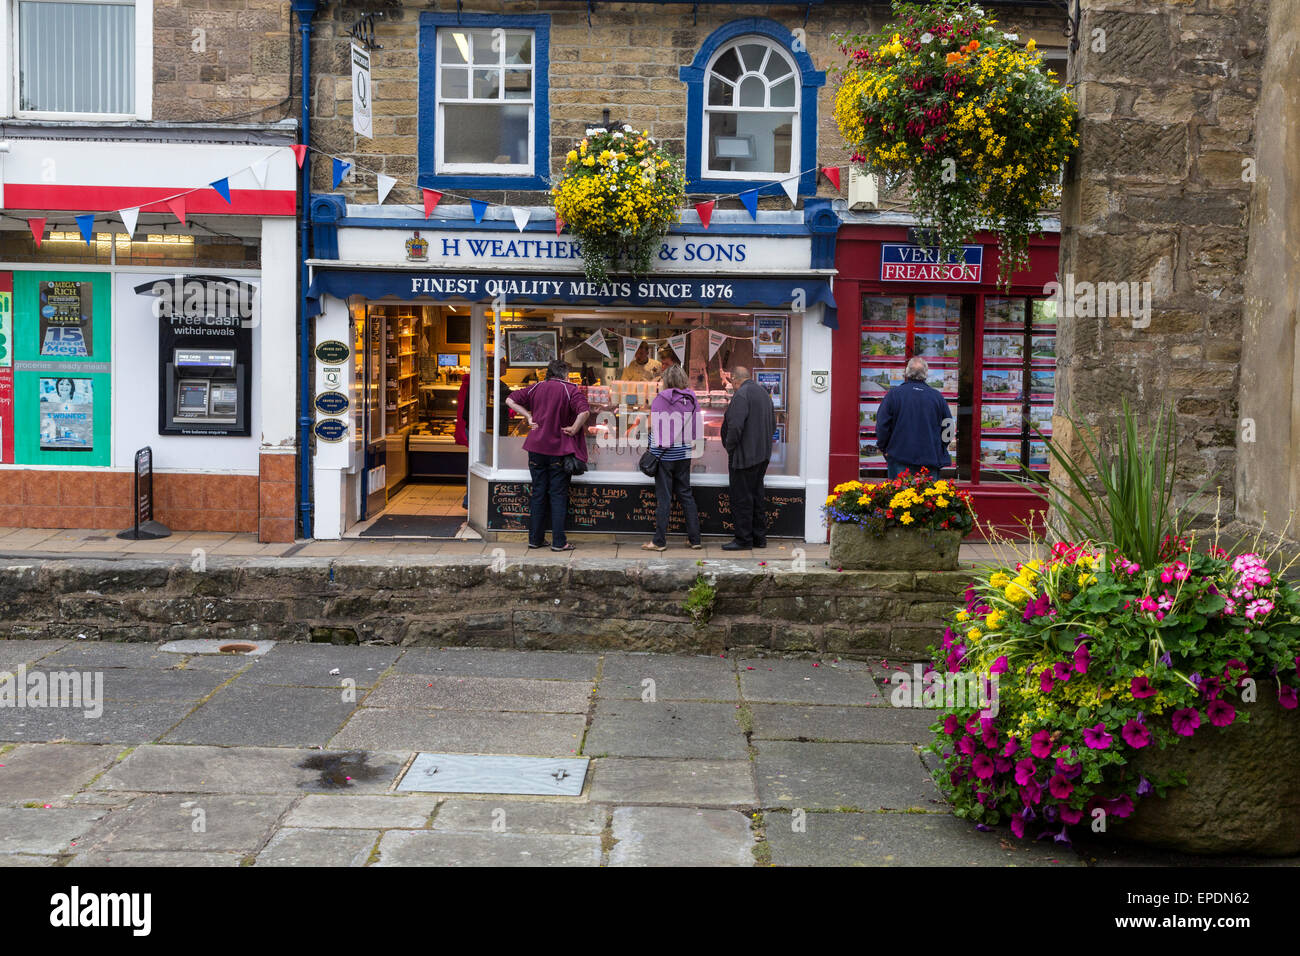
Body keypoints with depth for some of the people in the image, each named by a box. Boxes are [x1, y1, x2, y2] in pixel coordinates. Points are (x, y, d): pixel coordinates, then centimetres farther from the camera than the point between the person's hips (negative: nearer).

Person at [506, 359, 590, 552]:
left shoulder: (536, 388, 6)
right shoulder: (571, 390, -7)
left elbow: (511, 400, 7)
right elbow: (584, 412, -23)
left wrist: (529, 417, 7)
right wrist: (573, 430, -11)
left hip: (536, 449, 4)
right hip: (558, 450, -3)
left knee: (538, 494, 11)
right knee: (558, 496, 3)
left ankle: (535, 539, 15)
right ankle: (558, 542, 2)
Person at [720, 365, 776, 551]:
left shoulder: (741, 394, -15)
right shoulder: (763, 392, 14)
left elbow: (735, 426, -23)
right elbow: (773, 424, 20)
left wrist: (729, 447, -10)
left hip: (744, 456, -9)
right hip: (763, 454, 9)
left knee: (742, 499, -3)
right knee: (757, 495, 15)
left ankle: (743, 539, 0)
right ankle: (759, 537, 20)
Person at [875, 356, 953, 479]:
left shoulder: (894, 394, -3)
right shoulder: (937, 396, 5)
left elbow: (882, 425, -4)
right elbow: (948, 427, 9)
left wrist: (884, 448, 8)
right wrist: (939, 448, 19)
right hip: (931, 459, 2)